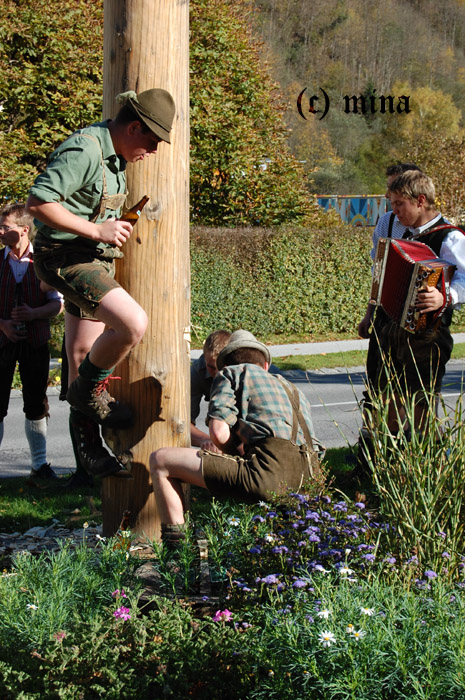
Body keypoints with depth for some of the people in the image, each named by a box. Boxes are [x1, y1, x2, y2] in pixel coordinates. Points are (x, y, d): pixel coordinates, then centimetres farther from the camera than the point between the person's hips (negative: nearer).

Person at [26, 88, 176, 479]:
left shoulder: (116, 156, 13)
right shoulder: (84, 150, -19)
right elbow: (39, 202, -25)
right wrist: (97, 230, -23)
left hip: (95, 260, 10)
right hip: (66, 256, -10)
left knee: (83, 361, 13)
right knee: (133, 323, -26)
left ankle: (88, 447, 21)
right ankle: (91, 390, -3)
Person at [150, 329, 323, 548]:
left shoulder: (231, 373, 16)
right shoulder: (294, 391, 34)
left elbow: (219, 432, 0)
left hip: (267, 475, -7)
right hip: (307, 482, 7)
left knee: (160, 460, 3)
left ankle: (174, 545, -1)